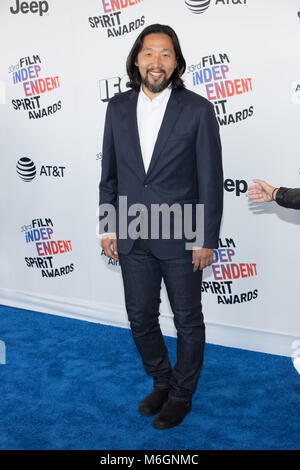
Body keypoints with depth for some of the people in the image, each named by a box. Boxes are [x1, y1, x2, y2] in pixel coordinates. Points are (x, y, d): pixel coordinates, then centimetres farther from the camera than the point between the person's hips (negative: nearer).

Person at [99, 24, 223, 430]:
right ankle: (161, 382, 42)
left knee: (188, 322, 12)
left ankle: (181, 395, 35)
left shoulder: (197, 110, -8)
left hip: (181, 239, -3)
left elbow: (211, 180, -8)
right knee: (141, 319, 16)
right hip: (132, 239, 4)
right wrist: (108, 227, 5)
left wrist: (206, 239, -9)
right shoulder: (118, 108, 3)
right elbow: (109, 173, 8)